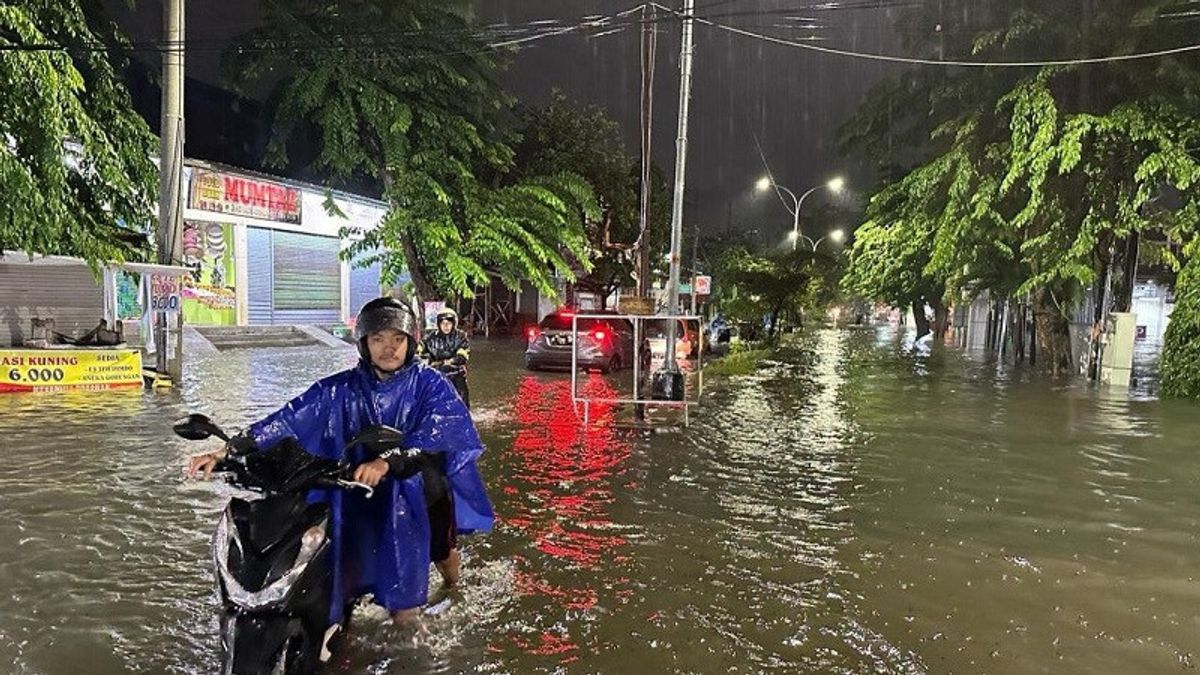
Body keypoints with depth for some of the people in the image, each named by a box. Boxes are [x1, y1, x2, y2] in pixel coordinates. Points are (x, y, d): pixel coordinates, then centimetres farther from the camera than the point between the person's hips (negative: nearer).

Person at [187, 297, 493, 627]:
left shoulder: (430, 384, -7)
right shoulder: (340, 390, -1)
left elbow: (441, 429, -24)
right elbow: (289, 418, -8)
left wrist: (387, 462, -40)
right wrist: (229, 449, -22)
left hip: (417, 490, 2)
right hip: (359, 498, -2)